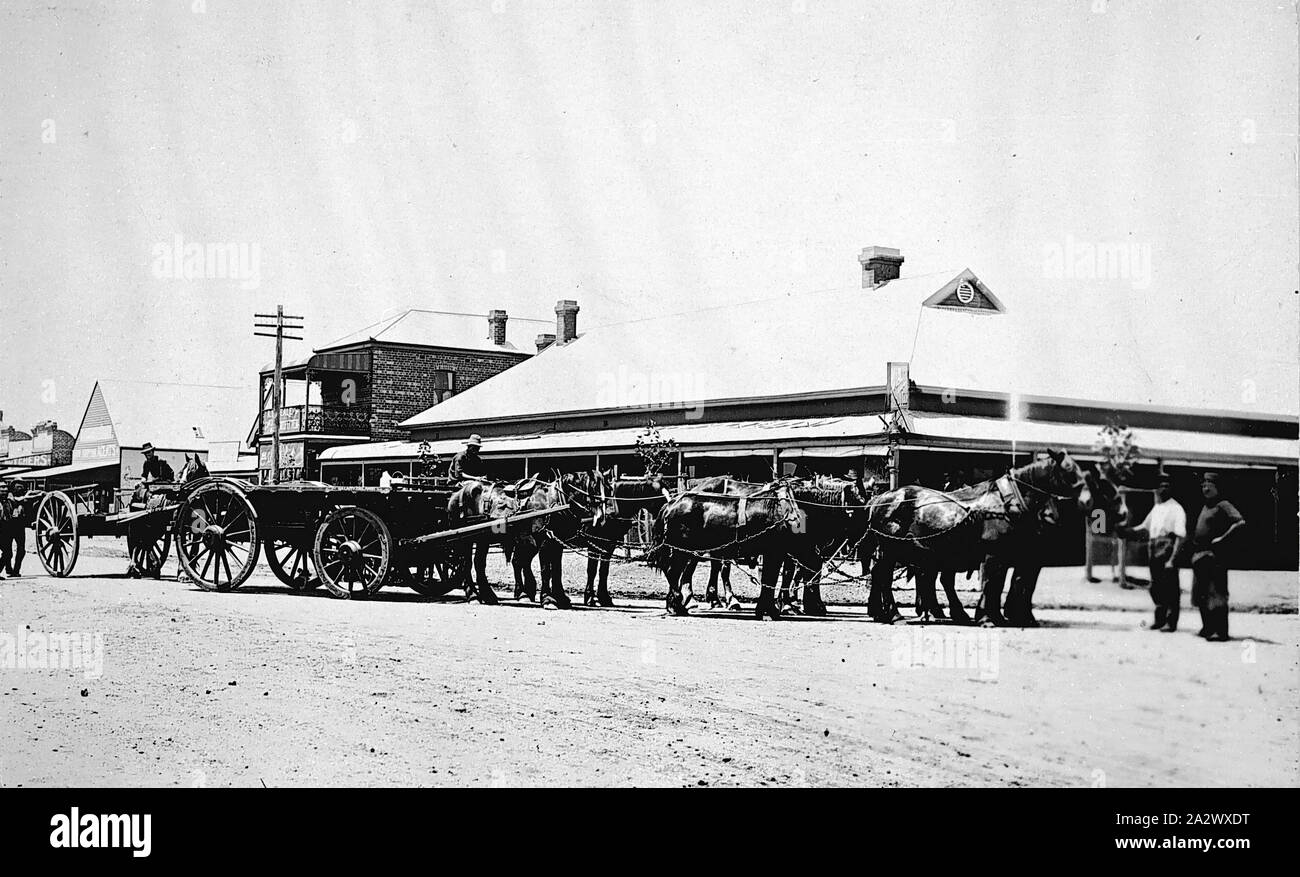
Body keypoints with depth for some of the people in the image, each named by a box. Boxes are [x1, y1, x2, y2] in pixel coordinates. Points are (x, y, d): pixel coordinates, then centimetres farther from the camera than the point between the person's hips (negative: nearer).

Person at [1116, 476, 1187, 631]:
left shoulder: (1176, 509, -8)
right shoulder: (1156, 507, 15)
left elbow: (1180, 537, -14)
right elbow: (1145, 526, 30)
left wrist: (1172, 559, -20)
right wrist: (1128, 531, 17)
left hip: (1168, 552, -7)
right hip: (1154, 552, 7)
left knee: (1170, 588, -3)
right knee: (1156, 588, 11)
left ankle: (1171, 623, 4)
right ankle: (1160, 619, 23)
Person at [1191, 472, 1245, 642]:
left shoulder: (1222, 505, -8)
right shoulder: (1205, 507, 18)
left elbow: (1240, 522, -20)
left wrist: (1222, 538, -19)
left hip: (1214, 556, -9)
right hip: (1199, 556, 9)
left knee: (1216, 595, -9)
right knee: (1201, 596, 13)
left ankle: (1221, 632, -8)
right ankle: (1208, 628, 22)